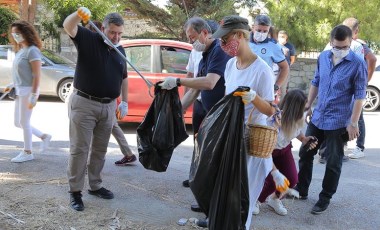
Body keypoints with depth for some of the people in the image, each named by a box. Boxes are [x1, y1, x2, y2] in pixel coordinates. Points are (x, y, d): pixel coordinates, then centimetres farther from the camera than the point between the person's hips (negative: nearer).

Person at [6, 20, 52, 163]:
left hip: (28, 91, -9)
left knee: (24, 122, 2)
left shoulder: (32, 50, -14)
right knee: (18, 123, 14)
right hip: (20, 91, 9)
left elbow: (37, 75, -18)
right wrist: (12, 85, 15)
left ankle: (27, 152, 16)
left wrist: (34, 96, -22)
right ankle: (44, 137, 26)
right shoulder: (20, 50, 13)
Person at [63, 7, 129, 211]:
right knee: (79, 148, -1)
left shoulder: (120, 51, 12)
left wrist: (124, 102, 13)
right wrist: (78, 14, -42)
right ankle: (75, 191, 8)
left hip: (108, 106, 6)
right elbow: (68, 26, -21)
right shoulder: (88, 39, -4)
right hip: (84, 103, -5)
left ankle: (95, 186, 27)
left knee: (100, 149, 14)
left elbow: (123, 78, 20)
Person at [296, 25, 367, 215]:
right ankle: (301, 190, 30)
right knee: (305, 153, 13)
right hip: (317, 117, 6)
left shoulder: (357, 64, -13)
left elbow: (359, 95, -12)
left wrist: (353, 123, -15)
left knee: (333, 162, 5)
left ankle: (325, 199, 21)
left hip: (338, 122, -5)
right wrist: (308, 104, 14)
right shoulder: (323, 57, 2)